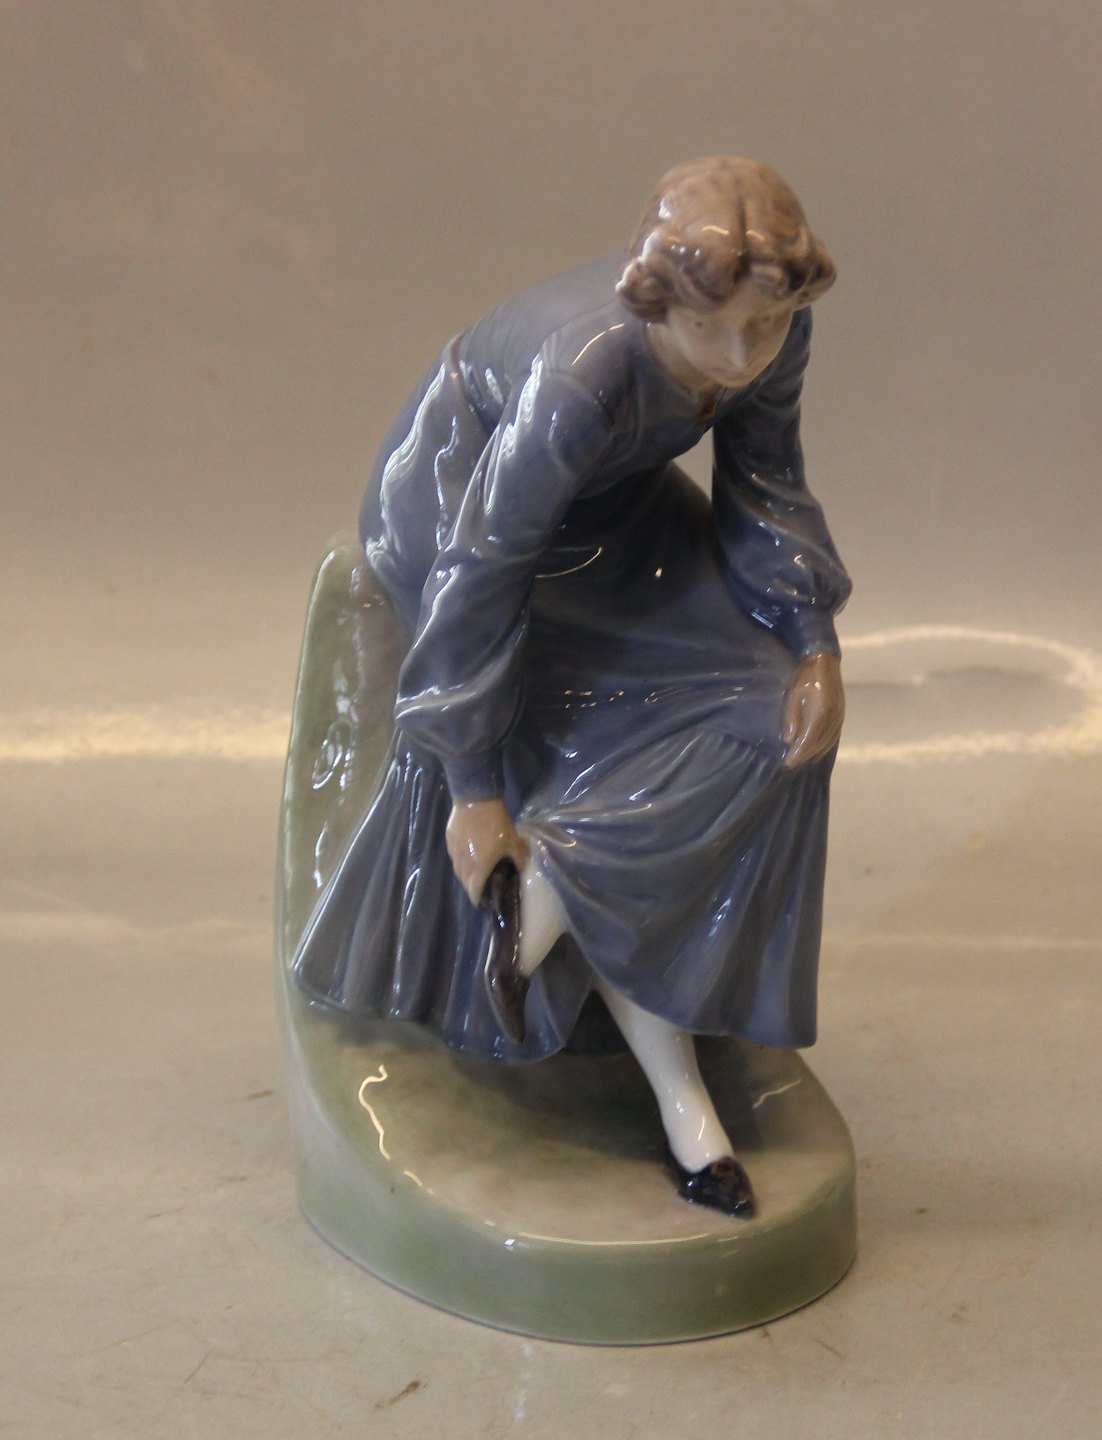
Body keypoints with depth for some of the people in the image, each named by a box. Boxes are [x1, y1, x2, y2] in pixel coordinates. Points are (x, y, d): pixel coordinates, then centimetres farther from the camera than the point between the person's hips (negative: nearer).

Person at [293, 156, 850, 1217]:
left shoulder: (775, 335, -21)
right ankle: (675, 1094, -5)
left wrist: (814, 646, -13)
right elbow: (479, 578, -31)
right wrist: (473, 786, -25)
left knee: (774, 714, -10)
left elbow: (764, 486, -2)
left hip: (610, 507, 7)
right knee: (608, 766, -16)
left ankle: (540, 919, -3)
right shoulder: (581, 379, -39)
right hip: (458, 503, -7)